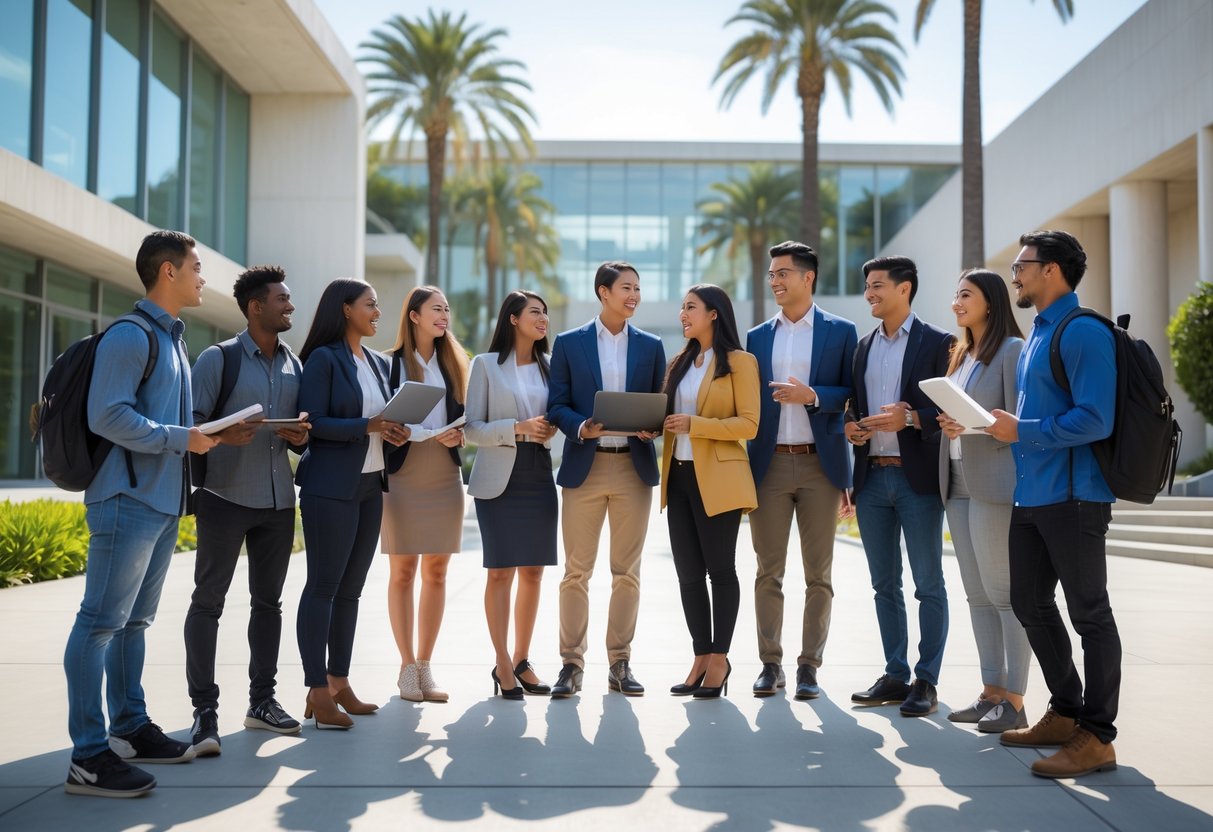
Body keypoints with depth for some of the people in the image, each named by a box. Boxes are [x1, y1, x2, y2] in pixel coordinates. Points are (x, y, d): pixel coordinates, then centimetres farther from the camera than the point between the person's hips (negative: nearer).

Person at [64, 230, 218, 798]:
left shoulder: (170, 338, 18)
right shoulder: (130, 336, -11)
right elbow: (108, 416, -20)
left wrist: (210, 433, 9)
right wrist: (181, 439, -17)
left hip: (163, 503, 10)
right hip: (128, 500, -10)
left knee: (134, 621, 15)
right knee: (101, 622, -6)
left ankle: (130, 728, 24)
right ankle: (89, 755, -3)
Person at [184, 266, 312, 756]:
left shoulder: (294, 365, 12)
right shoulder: (219, 359, -4)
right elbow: (191, 421, -9)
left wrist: (300, 438, -5)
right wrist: (222, 435, -27)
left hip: (278, 500, 6)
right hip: (225, 497, -5)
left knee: (268, 600, 11)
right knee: (208, 600, -4)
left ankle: (262, 701, 21)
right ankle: (204, 710, 1)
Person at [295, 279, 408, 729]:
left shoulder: (378, 363, 15)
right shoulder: (323, 359, -7)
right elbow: (313, 423, -14)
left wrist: (395, 431, -1)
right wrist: (367, 427, -21)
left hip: (370, 485, 8)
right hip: (330, 486, -7)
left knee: (351, 588, 11)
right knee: (323, 586, -3)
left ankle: (340, 683, 19)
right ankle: (318, 692, 1)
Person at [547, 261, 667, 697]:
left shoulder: (651, 346, 11)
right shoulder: (569, 343, 5)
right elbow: (556, 405, 2)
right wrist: (581, 427, -17)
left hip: (634, 467, 2)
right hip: (585, 467, -2)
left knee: (627, 571, 6)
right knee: (576, 571, 1)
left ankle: (620, 664, 16)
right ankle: (571, 664, 10)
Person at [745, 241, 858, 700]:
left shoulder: (840, 331, 3)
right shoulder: (757, 337, 12)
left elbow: (852, 393, -1)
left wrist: (811, 395, -17)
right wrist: (742, 467, 3)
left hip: (820, 464, -2)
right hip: (769, 463, 3)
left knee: (818, 573, 3)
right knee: (768, 571, 5)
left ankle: (809, 666, 11)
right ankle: (770, 663, 13)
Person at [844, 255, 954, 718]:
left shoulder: (937, 343, -2)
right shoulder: (863, 347, 16)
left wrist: (911, 417, -21)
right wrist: (850, 427, -1)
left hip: (917, 477, -6)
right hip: (872, 476, 6)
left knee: (929, 584, 0)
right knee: (884, 585, 10)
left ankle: (926, 681, 7)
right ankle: (895, 675, 19)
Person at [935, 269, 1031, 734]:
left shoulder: (1012, 351, -6)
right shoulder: (960, 355, 18)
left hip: (994, 485, -8)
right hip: (958, 485, 8)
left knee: (1006, 593, -5)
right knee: (978, 595, 9)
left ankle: (1014, 701, 1)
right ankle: (991, 692, 15)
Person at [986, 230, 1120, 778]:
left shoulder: (1082, 332, -14)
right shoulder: (1037, 335, 16)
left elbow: (1095, 419, -22)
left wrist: (1022, 431, -17)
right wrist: (1006, 425, 7)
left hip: (1072, 496, -10)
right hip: (1030, 494, 10)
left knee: (1089, 613, 0)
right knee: (1030, 605, 15)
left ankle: (1097, 737, 9)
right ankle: (1065, 713, 29)